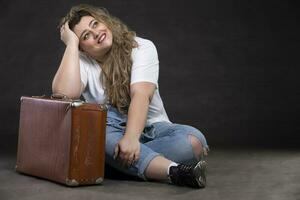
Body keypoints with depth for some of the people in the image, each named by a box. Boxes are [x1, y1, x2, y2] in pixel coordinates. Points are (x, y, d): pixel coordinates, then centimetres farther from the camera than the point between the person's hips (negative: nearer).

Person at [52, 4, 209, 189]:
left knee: (194, 140, -29)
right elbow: (64, 93, -24)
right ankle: (173, 171, -46)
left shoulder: (142, 48, -6)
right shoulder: (81, 60, -2)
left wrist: (131, 138, -38)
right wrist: (71, 44, -16)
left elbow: (141, 95, -22)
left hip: (151, 127, 0)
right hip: (109, 132, 1)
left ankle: (113, 161, -31)